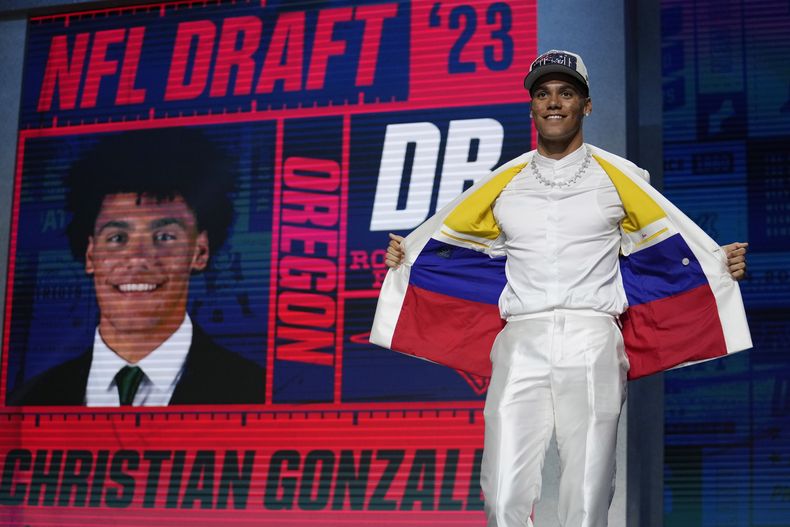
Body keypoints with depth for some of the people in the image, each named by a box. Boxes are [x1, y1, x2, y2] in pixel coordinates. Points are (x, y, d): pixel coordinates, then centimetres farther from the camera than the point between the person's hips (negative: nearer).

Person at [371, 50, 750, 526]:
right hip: (522, 342, 2)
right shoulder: (505, 182, 17)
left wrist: (722, 262, -1)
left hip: (592, 342, -1)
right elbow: (447, 235, 27)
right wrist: (405, 258, 12)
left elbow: (668, 245, 14)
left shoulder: (618, 176, 12)